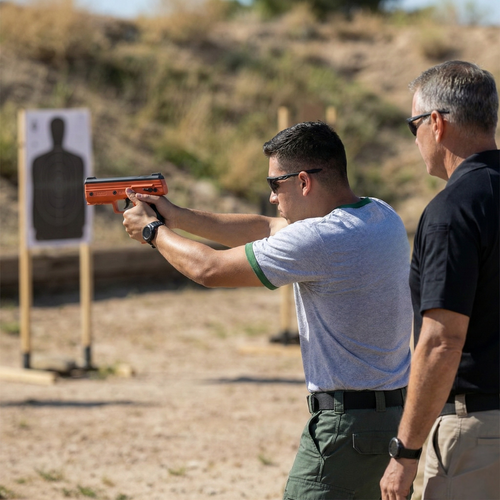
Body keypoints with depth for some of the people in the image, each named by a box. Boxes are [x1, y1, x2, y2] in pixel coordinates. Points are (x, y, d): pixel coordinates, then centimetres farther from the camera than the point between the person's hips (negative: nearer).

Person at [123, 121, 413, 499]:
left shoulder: (321, 239, -20)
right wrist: (177, 216, 20)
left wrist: (154, 231, 9)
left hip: (349, 424, -9)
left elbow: (209, 269, -10)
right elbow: (266, 230, 19)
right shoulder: (380, 216, 8)